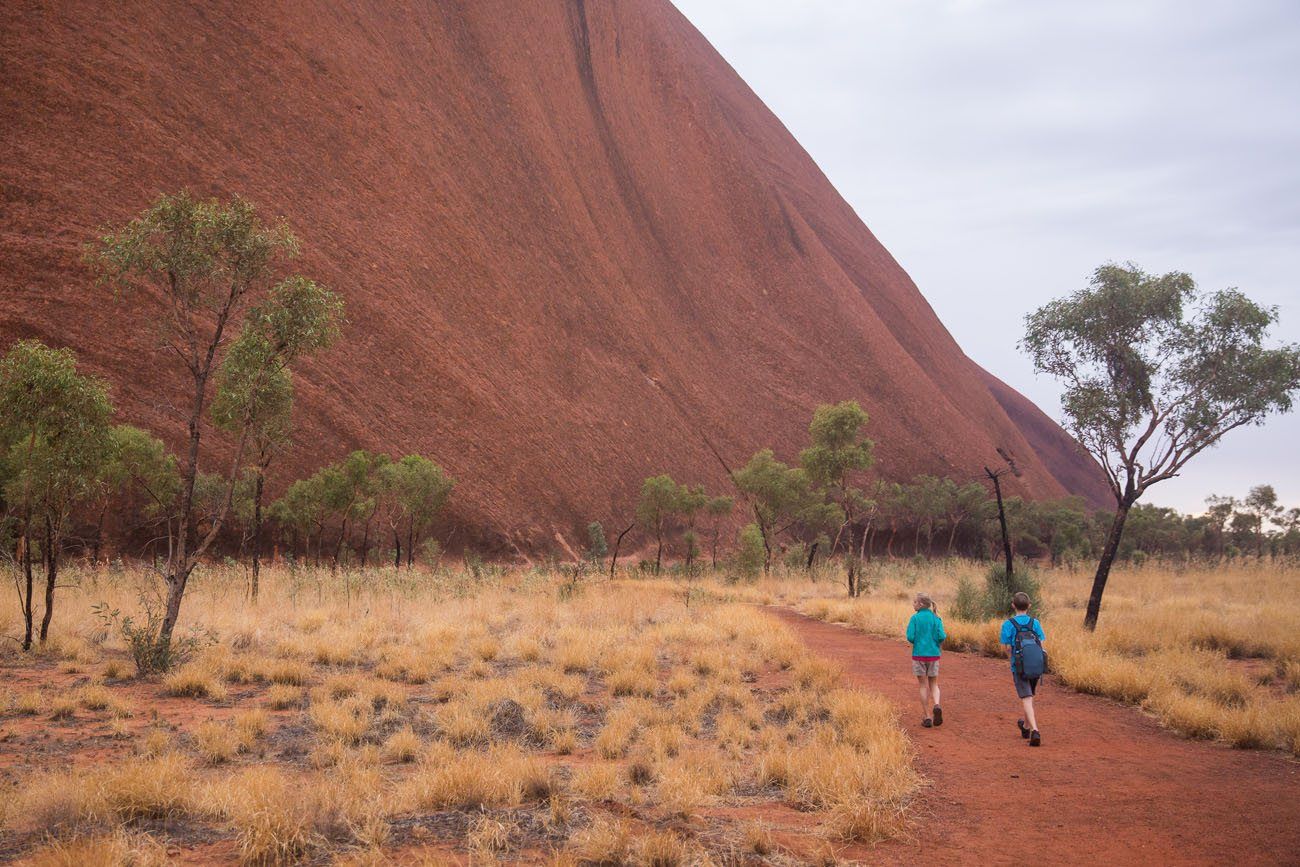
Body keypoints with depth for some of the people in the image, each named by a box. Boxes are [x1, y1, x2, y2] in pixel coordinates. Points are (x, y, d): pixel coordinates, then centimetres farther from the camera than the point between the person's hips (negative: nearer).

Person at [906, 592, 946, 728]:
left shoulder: (915, 618, -6)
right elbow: (941, 636, -9)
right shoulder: (936, 618, 0)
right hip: (933, 655, 2)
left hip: (919, 655, -2)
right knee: (934, 684, 15)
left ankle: (928, 717, 7)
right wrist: (936, 644, 12)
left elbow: (910, 637, -13)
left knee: (923, 685, 9)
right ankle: (936, 705, -15)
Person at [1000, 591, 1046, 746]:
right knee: (1030, 696, 22)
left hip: (1019, 667, -3)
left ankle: (1034, 731, -22)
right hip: (1037, 665, 4)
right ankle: (1026, 726, 39)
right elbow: (1041, 645, 0)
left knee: (1026, 699, -4)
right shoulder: (1035, 622, 3)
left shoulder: (1008, 624, -5)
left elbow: (1007, 648, -5)